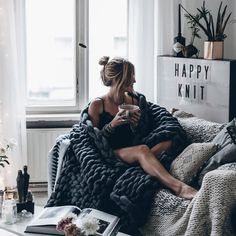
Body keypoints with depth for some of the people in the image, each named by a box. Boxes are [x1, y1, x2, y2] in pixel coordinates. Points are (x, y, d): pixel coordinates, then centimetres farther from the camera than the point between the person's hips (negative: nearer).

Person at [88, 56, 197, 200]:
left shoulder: (133, 102, 15)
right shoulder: (97, 105, 0)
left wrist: (135, 124, -3)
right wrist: (112, 124, -16)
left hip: (131, 153, 6)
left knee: (168, 142, -21)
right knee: (142, 150, -36)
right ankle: (178, 187, -50)